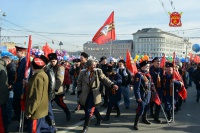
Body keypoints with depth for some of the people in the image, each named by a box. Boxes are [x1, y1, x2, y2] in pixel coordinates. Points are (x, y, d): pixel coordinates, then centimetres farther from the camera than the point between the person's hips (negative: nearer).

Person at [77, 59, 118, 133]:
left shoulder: (98, 71, -5)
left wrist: (112, 85, -18)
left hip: (94, 94, -2)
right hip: (85, 94, 2)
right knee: (92, 108, 17)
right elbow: (79, 83, 5)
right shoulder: (83, 72, -3)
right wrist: (79, 92, -3)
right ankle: (99, 118, 45)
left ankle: (86, 126, 14)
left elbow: (104, 79, -4)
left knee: (89, 110, -3)